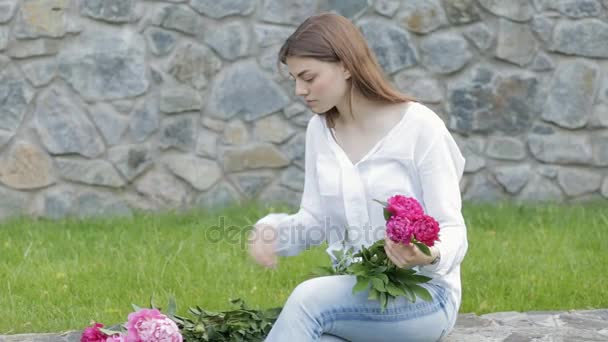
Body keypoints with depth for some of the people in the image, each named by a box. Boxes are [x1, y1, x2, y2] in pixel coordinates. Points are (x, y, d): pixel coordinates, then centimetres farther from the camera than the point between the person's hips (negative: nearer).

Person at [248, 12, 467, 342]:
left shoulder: (419, 126, -11)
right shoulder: (319, 130, 7)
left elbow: (452, 229, -11)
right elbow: (316, 219, 9)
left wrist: (429, 256, -34)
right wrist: (271, 230, -13)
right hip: (353, 294, 5)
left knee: (309, 299, -33)